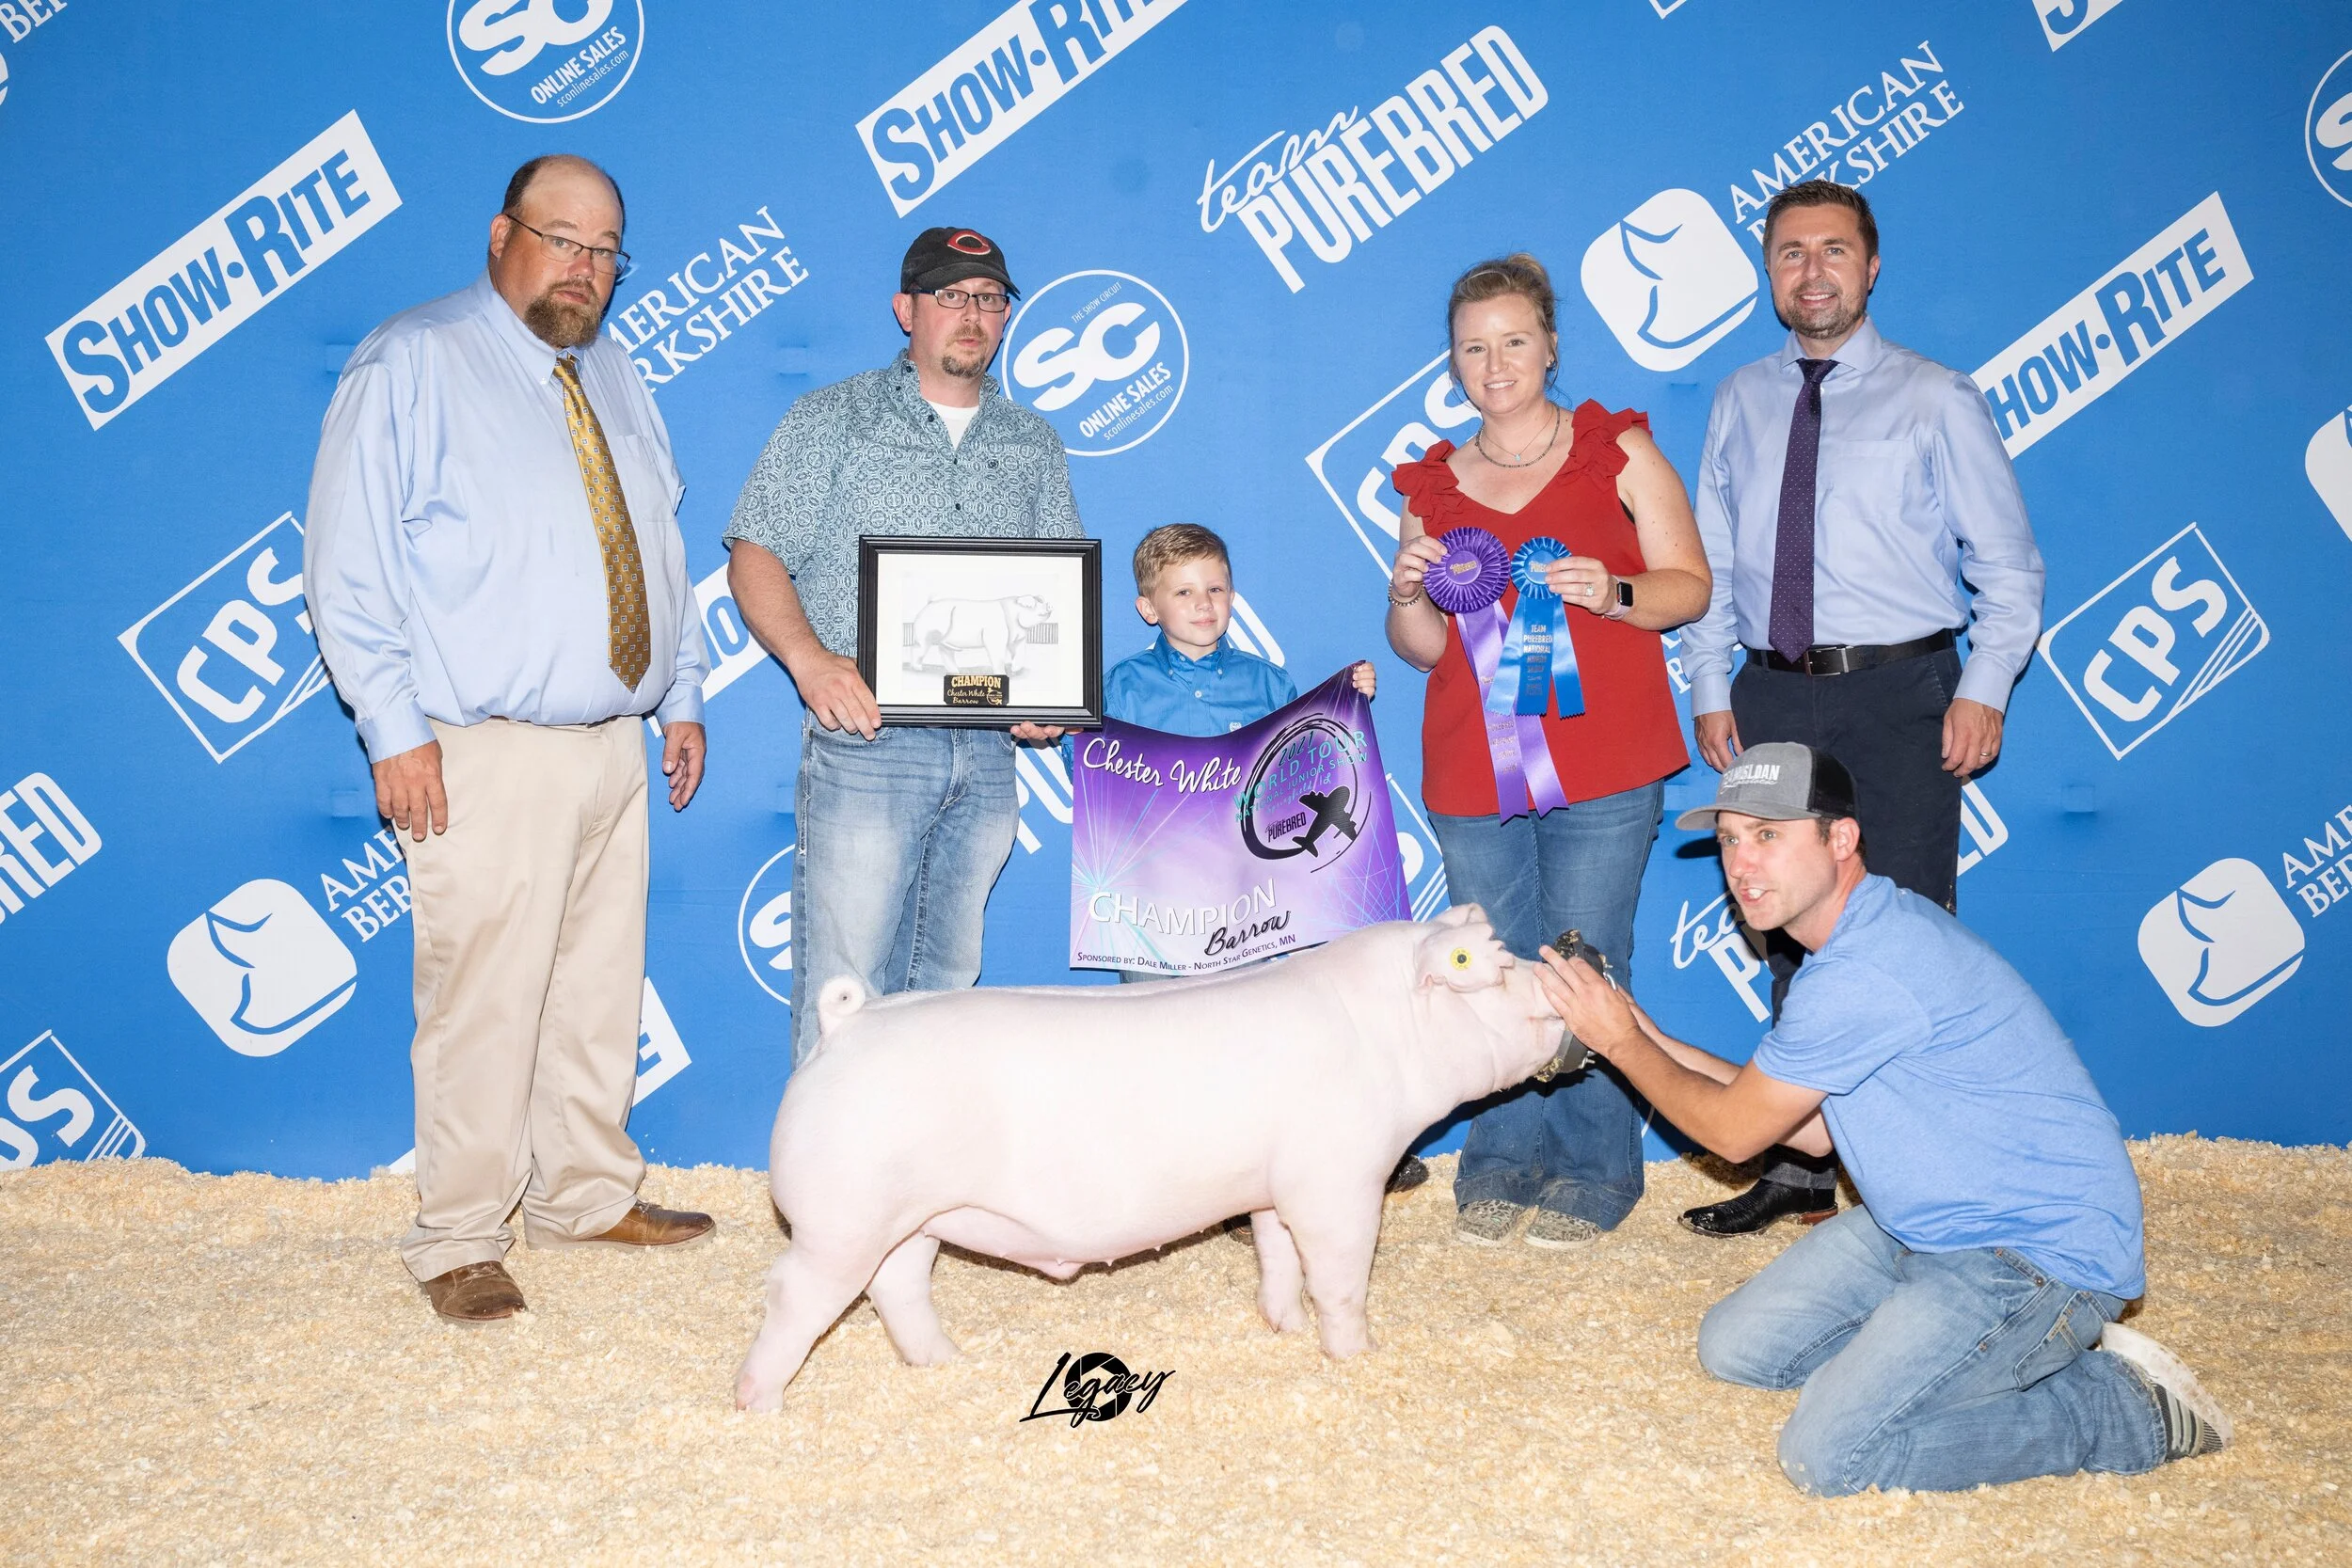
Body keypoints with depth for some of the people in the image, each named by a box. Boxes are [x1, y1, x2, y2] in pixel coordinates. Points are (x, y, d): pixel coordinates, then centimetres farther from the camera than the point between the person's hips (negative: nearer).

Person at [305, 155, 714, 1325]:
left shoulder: (616, 382, 17)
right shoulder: (411, 365, -4)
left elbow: (660, 549, 23)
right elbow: (349, 563, -9)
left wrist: (684, 693, 15)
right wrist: (395, 728, -15)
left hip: (617, 746, 7)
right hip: (486, 758, -7)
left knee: (600, 987, 13)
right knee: (483, 1005, -4)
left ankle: (586, 1194, 27)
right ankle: (459, 1241, 10)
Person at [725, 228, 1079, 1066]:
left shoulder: (1033, 445, 16)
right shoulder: (832, 421, 4)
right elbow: (755, 556, -1)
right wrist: (810, 660, -18)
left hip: (989, 753, 4)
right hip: (865, 740, -4)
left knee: (949, 978, 12)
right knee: (843, 991, -6)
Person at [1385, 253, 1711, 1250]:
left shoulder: (1619, 452, 7)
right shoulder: (1434, 485, 14)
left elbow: (1691, 585, 4)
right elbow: (1425, 648, 15)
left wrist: (1612, 591, -15)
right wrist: (1405, 592, -7)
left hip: (1600, 769, -3)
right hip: (1472, 775, 3)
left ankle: (1593, 1173, 10)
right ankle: (1499, 1166, 15)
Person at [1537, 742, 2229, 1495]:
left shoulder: (1862, 975, -27)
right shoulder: (1870, 929, 6)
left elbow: (1734, 1130, -13)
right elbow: (1816, 1129, 11)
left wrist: (1623, 1043, 1)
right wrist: (1652, 1040, 9)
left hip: (2040, 1254, -10)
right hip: (1926, 1226, 10)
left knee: (1827, 1453, -17)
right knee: (1734, 1347, 10)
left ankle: (2129, 1409, -1)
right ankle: (2031, 1354, 11)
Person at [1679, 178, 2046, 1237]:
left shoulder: (1936, 401, 2)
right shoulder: (1740, 403, 12)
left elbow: (2008, 565, 1)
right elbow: (1711, 562, 13)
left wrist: (1983, 691, -9)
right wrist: (1711, 689, 5)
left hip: (1898, 694, -3)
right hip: (1772, 698, 4)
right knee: (1790, 938, 9)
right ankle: (1799, 1168, 21)